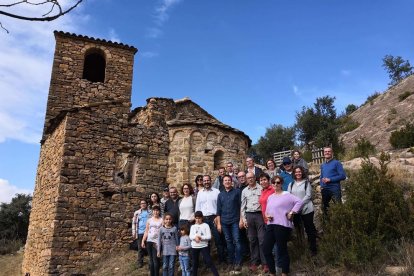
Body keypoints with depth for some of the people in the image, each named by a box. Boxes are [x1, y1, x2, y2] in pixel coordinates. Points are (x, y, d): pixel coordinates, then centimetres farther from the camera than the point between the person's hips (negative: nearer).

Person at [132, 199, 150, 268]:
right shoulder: (137, 213, 2)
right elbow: (134, 223, 4)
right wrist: (134, 233, -1)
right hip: (140, 232, 0)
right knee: (140, 248, 7)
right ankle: (140, 262, 19)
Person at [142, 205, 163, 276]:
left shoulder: (162, 220, -1)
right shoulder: (149, 220, 11)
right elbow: (146, 231, 13)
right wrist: (143, 241, 7)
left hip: (157, 241, -4)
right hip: (149, 241, 4)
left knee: (155, 259, -8)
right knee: (151, 259, 10)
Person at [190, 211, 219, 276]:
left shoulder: (206, 225, -1)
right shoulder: (193, 226, 9)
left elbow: (209, 237, -8)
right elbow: (190, 236, -2)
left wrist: (200, 237, -20)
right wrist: (195, 237, -23)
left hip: (204, 246, -3)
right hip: (194, 247, 3)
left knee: (209, 261, -8)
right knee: (195, 263, 12)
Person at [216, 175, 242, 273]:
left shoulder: (237, 192, 0)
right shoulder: (220, 194, 9)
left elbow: (241, 206, 0)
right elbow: (218, 210, 9)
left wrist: (241, 219, -6)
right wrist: (218, 223, 4)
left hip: (235, 221, -3)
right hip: (224, 222, 3)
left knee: (236, 241, -7)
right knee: (228, 242, 9)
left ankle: (238, 263, -1)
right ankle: (231, 262, 19)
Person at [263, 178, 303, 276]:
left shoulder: (286, 195, -3)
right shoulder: (270, 197, 19)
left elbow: (299, 202, -12)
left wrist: (291, 213, -12)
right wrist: (267, 216, 2)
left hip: (282, 225, -7)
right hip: (270, 225, 7)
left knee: (282, 250, -1)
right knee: (266, 249, 5)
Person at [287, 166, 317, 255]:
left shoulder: (306, 182, 0)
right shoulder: (291, 184, 12)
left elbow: (308, 195, -8)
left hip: (306, 209, -4)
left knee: (309, 229, 3)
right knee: (298, 229, 9)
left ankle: (313, 249, 11)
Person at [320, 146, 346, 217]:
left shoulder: (336, 163, -5)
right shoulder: (322, 165, 14)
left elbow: (343, 176, -12)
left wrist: (330, 179, -17)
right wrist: (321, 185, 3)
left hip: (335, 189, -6)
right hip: (325, 190, 7)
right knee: (324, 207, 17)